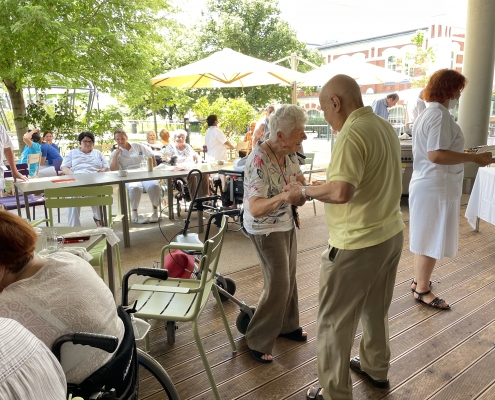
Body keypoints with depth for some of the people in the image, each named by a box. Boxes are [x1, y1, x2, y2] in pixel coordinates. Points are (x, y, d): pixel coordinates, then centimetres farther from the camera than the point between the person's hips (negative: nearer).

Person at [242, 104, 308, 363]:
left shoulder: (290, 155, -4)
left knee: (289, 277, 17)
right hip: (265, 229, -8)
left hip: (287, 223, 8)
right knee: (278, 283, -3)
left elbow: (298, 198, 2)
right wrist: (282, 197, -52)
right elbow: (255, 208, -35)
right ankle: (257, 341, 15)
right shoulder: (259, 160, -28)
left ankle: (287, 325, 38)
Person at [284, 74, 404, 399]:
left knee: (335, 320, 6)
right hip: (392, 234, 9)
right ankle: (376, 367, 45)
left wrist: (305, 192, -15)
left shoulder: (352, 135, -22)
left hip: (358, 243, -9)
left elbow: (341, 192, -32)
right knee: (376, 309, 25)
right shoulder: (386, 127, 7)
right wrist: (322, 186, 14)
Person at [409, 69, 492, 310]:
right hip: (436, 187, -10)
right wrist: (474, 158, -22)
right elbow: (436, 155, -28)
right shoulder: (440, 115, -18)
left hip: (427, 184, 10)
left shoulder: (429, 113, 14)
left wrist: (462, 154, 18)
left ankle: (419, 281, 32)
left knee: (426, 238, 19)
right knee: (432, 241, 1)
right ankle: (422, 290, 14)